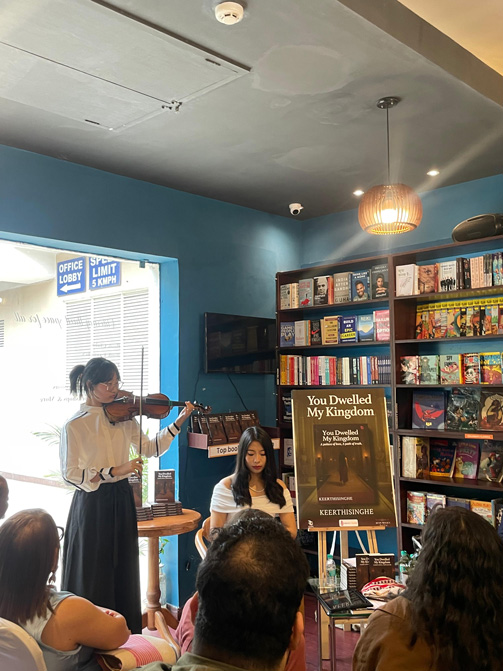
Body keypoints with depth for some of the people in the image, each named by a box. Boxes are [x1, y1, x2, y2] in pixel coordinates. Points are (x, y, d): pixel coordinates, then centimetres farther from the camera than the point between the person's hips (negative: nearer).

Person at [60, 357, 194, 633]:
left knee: (124, 571, 14)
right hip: (92, 504, -5)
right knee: (94, 574, 4)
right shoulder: (74, 425, -11)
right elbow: (71, 473, -15)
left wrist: (179, 421, -3)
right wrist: (113, 471, -23)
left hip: (122, 500, 5)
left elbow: (149, 447, 5)